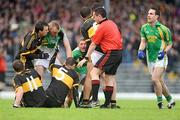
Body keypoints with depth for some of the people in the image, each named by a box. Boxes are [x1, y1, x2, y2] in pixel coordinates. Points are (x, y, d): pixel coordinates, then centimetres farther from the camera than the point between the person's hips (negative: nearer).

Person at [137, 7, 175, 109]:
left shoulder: (163, 29, -9)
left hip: (160, 58, -6)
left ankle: (160, 101, -7)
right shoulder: (144, 28, 6)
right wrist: (140, 50, -13)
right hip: (150, 58, 6)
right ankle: (170, 100, 26)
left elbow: (170, 44, -1)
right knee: (160, 81, 11)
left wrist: (164, 52, -17)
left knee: (155, 79, -19)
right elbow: (143, 41, 5)